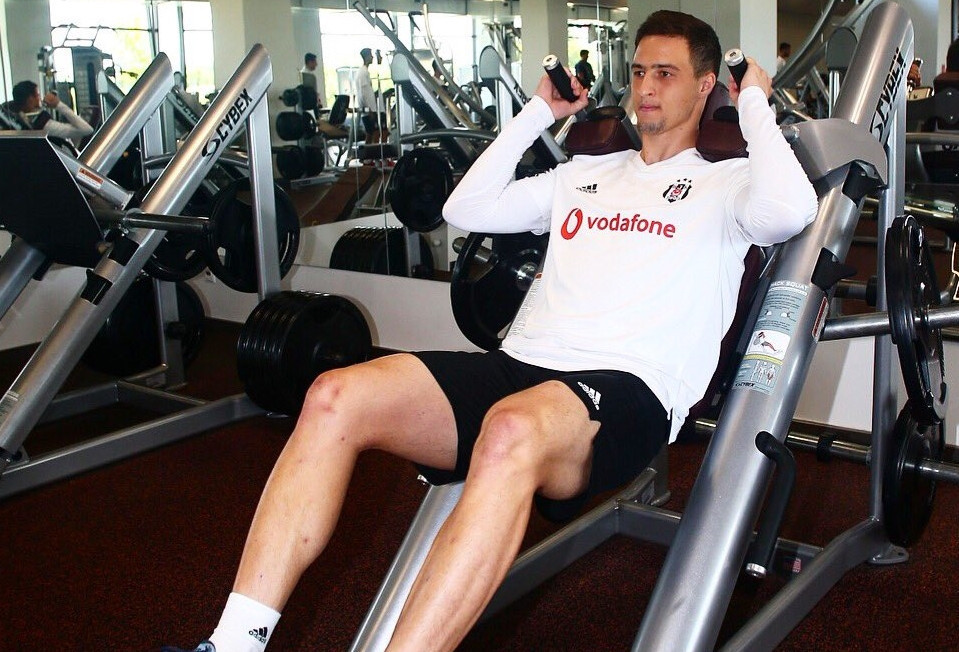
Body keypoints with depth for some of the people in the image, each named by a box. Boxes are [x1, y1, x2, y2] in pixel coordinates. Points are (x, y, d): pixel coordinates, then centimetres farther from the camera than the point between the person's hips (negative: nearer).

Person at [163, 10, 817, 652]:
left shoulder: (724, 182, 13)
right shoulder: (586, 174, 28)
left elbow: (789, 210, -12)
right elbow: (467, 207, 26)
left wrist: (755, 105, 4)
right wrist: (538, 112, 29)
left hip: (627, 390, -5)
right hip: (518, 364, 6)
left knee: (510, 433, -43)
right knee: (336, 397, -19)